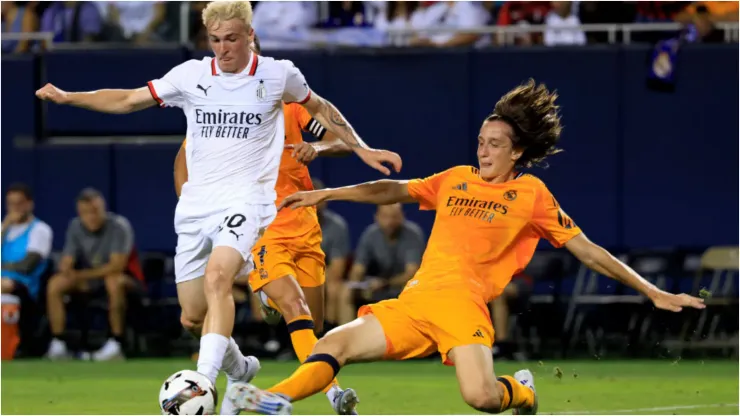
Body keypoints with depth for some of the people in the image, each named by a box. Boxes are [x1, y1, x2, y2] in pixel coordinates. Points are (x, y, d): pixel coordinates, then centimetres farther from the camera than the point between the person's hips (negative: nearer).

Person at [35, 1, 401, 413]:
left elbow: (320, 108, 19)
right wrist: (69, 97, 2)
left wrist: (362, 149, 16)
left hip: (246, 198, -4)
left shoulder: (278, 74, 1)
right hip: (196, 204, 4)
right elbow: (129, 100, 11)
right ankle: (239, 370, 38)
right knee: (193, 306, 8)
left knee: (217, 277, -30)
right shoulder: (191, 75, 4)